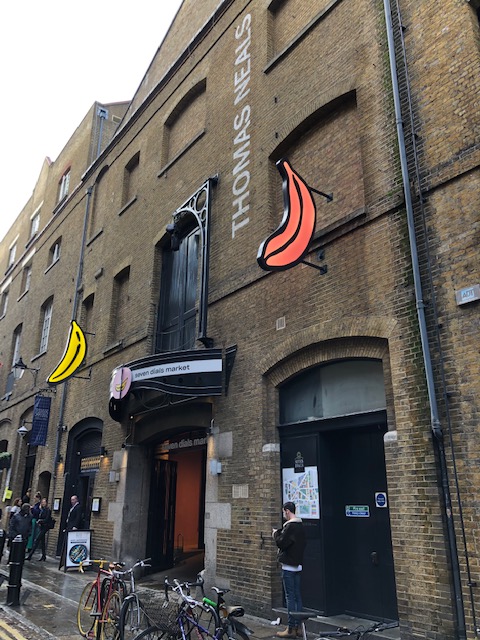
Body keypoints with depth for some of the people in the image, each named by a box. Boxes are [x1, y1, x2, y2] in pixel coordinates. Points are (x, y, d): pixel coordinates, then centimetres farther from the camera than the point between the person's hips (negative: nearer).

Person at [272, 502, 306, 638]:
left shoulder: (290, 526, -18)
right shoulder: (301, 526, 10)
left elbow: (281, 543, -21)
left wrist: (276, 534, -2)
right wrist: (280, 534, 10)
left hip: (289, 566, -9)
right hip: (298, 565, 9)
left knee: (290, 597, -3)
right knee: (297, 596, 13)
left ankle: (291, 629, 2)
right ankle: (298, 627, 19)